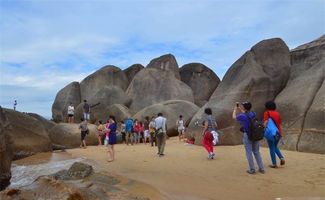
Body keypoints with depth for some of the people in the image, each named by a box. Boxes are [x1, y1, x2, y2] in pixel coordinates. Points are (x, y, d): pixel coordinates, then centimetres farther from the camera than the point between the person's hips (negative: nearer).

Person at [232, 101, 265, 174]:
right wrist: (239, 109, 32)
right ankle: (261, 169, 17)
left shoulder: (242, 116, -17)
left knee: (249, 152, 4)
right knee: (256, 152, 14)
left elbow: (234, 117, 4)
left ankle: (252, 170, 8)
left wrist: (235, 110, 21)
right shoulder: (253, 114, 3)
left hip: (247, 136, -6)